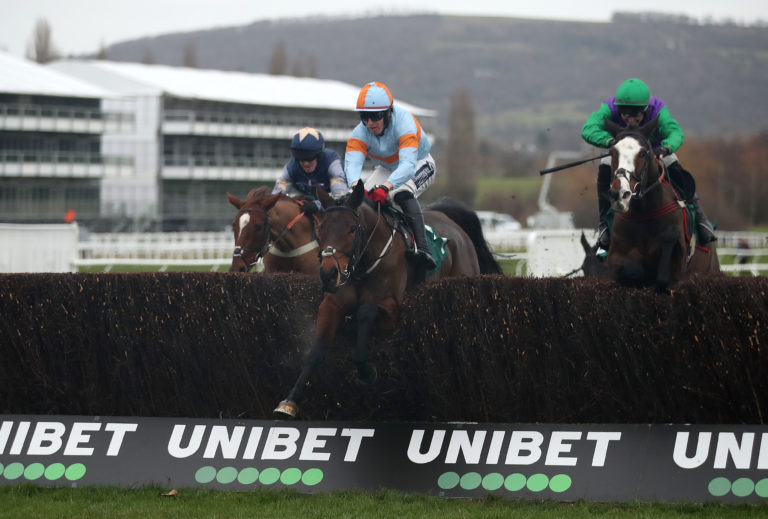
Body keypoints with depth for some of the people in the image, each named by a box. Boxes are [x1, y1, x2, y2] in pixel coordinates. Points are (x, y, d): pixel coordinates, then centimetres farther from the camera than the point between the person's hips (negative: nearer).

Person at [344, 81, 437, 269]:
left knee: (402, 194, -36)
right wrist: (355, 185, -63)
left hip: (420, 164, -5)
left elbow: (408, 165, -50)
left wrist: (386, 186, -67)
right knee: (366, 198, -21)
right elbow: (352, 162, -40)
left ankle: (423, 248, -46)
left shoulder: (404, 123, -37)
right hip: (387, 168, 5)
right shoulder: (360, 133, -23)